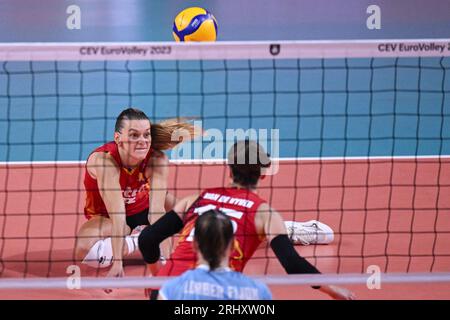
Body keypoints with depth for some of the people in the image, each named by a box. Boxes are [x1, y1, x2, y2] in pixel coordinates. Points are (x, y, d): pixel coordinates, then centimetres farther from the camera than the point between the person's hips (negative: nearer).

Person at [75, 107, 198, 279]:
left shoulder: (157, 160, -26)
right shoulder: (103, 160, -34)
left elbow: (157, 212, -36)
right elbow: (117, 215, -42)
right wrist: (117, 263, -48)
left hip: (142, 210, 3)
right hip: (104, 217, -3)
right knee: (84, 249, -35)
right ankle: (137, 239, -12)